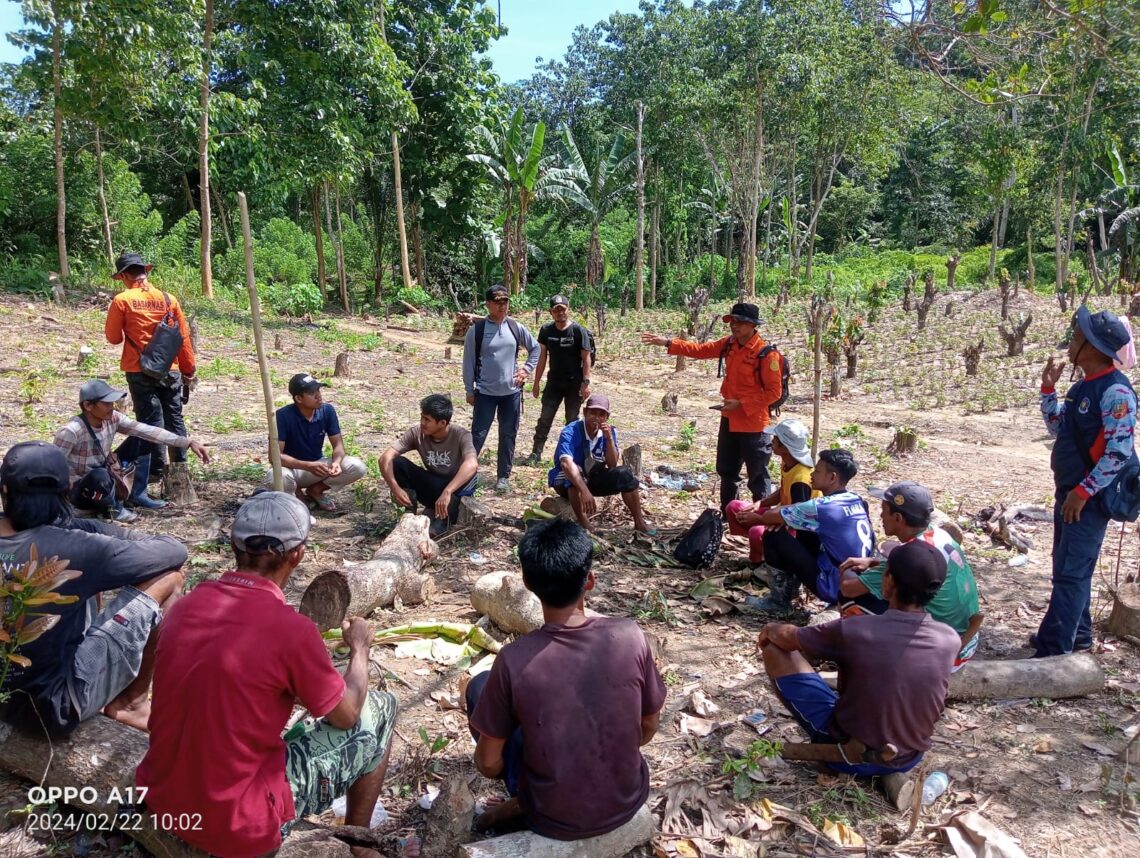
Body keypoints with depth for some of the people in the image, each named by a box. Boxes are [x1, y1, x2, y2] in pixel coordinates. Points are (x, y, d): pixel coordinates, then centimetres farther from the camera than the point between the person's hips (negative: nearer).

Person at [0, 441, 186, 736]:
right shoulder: (69, 549, -24)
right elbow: (175, 550, -14)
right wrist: (135, 541, 5)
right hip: (57, 703, -7)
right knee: (170, 577, -7)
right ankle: (130, 702, 9)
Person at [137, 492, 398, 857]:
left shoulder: (186, 605, -3)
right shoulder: (292, 629, -22)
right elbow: (346, 715, -5)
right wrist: (359, 648, 12)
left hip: (160, 800, 7)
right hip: (237, 828, -6)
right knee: (380, 709, 8)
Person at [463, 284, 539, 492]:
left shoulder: (516, 328, 2)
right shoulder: (476, 329, -6)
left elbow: (535, 348, 17)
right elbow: (468, 361, -2)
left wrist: (527, 369, 4)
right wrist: (470, 390, -3)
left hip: (512, 392, 3)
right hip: (485, 393, -3)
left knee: (508, 435, 9)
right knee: (478, 434, -3)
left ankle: (504, 476, 20)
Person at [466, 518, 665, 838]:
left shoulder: (514, 660, -24)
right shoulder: (630, 636, -18)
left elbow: (488, 763, -11)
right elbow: (649, 727, -2)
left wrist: (491, 763, 12)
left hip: (553, 820, -3)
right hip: (628, 802, 3)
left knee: (479, 687, 11)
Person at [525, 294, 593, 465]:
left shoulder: (579, 331, -10)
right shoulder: (546, 330, 0)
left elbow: (586, 358, -9)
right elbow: (542, 357, 6)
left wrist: (585, 383, -15)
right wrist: (537, 382, 5)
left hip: (574, 384, -3)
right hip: (554, 382, 3)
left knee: (572, 420, 6)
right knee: (545, 418, 2)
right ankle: (536, 453, 8)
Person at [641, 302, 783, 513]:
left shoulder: (766, 353, -20)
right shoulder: (729, 344, 2)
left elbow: (774, 392, -18)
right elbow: (700, 350, 7)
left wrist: (741, 404, -21)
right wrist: (668, 343, -1)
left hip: (753, 424, -8)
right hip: (729, 420, 8)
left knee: (757, 476, 5)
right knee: (726, 470, 19)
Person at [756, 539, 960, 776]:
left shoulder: (852, 631, -26)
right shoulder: (950, 640, -16)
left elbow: (788, 638, -7)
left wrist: (769, 629, 16)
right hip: (909, 758, 5)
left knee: (775, 648, 3)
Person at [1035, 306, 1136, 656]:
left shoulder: (1115, 391, -20)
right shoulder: (1083, 386, 9)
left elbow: (1119, 452, -23)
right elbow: (1056, 426, 20)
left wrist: (1083, 491, -21)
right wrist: (1048, 388, 9)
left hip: (1090, 498, -9)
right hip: (1070, 492, 9)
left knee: (1070, 573, -6)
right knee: (1071, 568, 19)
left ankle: (1053, 650, -1)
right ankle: (1077, 635, 33)